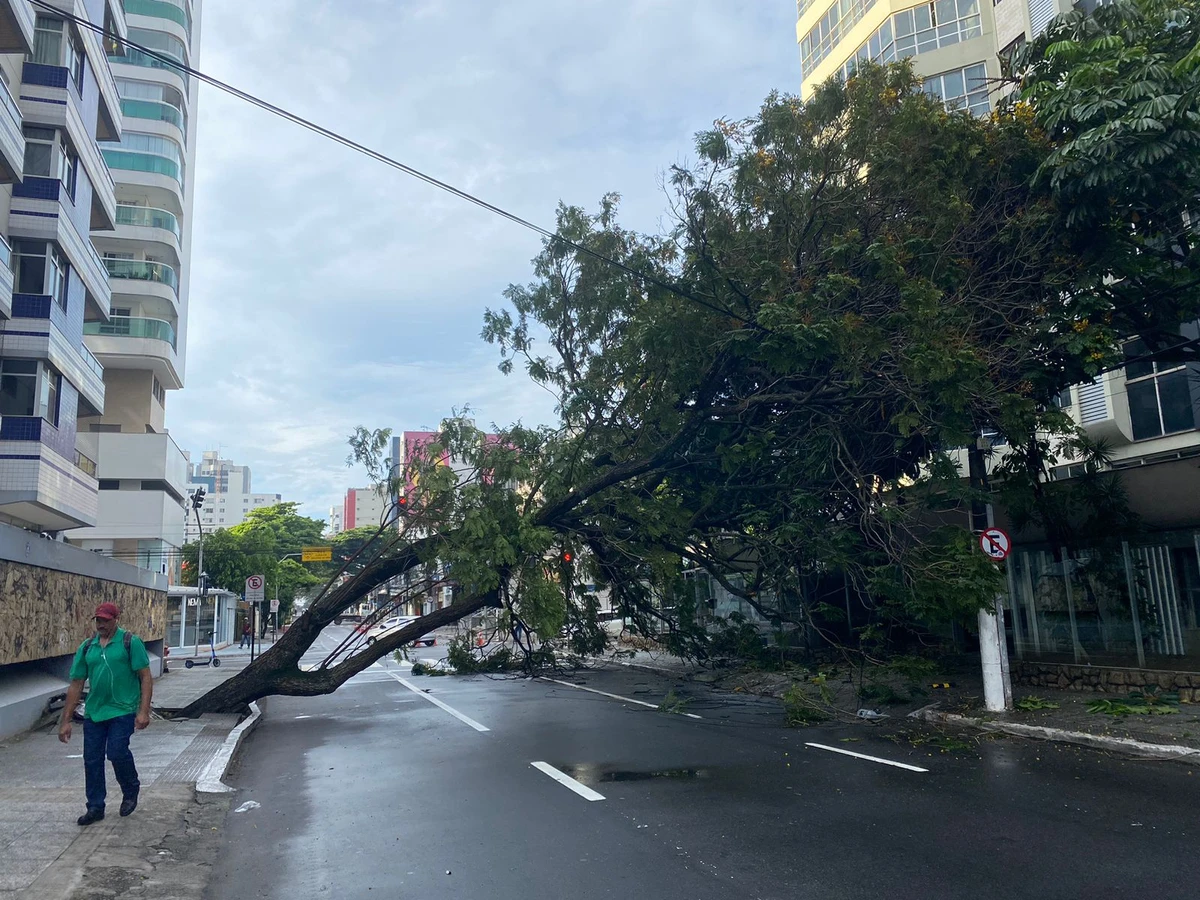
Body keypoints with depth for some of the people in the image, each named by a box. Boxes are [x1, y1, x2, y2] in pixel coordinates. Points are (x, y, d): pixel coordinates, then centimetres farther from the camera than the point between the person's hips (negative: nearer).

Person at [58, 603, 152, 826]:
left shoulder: (130, 642, -6)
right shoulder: (87, 647, 8)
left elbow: (146, 677, -8)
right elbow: (76, 684, 10)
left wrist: (144, 711, -16)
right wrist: (66, 721, 8)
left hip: (123, 711, -5)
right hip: (94, 713, 5)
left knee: (117, 752, -14)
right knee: (92, 759, 7)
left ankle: (131, 791, 14)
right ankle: (95, 807, 22)